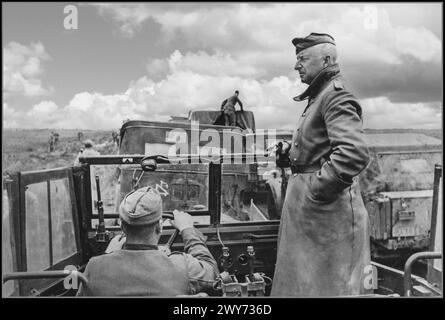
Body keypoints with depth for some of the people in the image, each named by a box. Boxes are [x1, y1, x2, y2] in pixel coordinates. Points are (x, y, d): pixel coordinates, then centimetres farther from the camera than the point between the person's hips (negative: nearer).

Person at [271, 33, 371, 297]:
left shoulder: (337, 96, -15)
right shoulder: (320, 96, 16)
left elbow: (355, 154, -29)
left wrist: (318, 189, -24)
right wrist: (292, 150, 10)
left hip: (328, 206, -10)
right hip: (307, 205, 10)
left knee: (329, 285, 2)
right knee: (300, 280, 19)